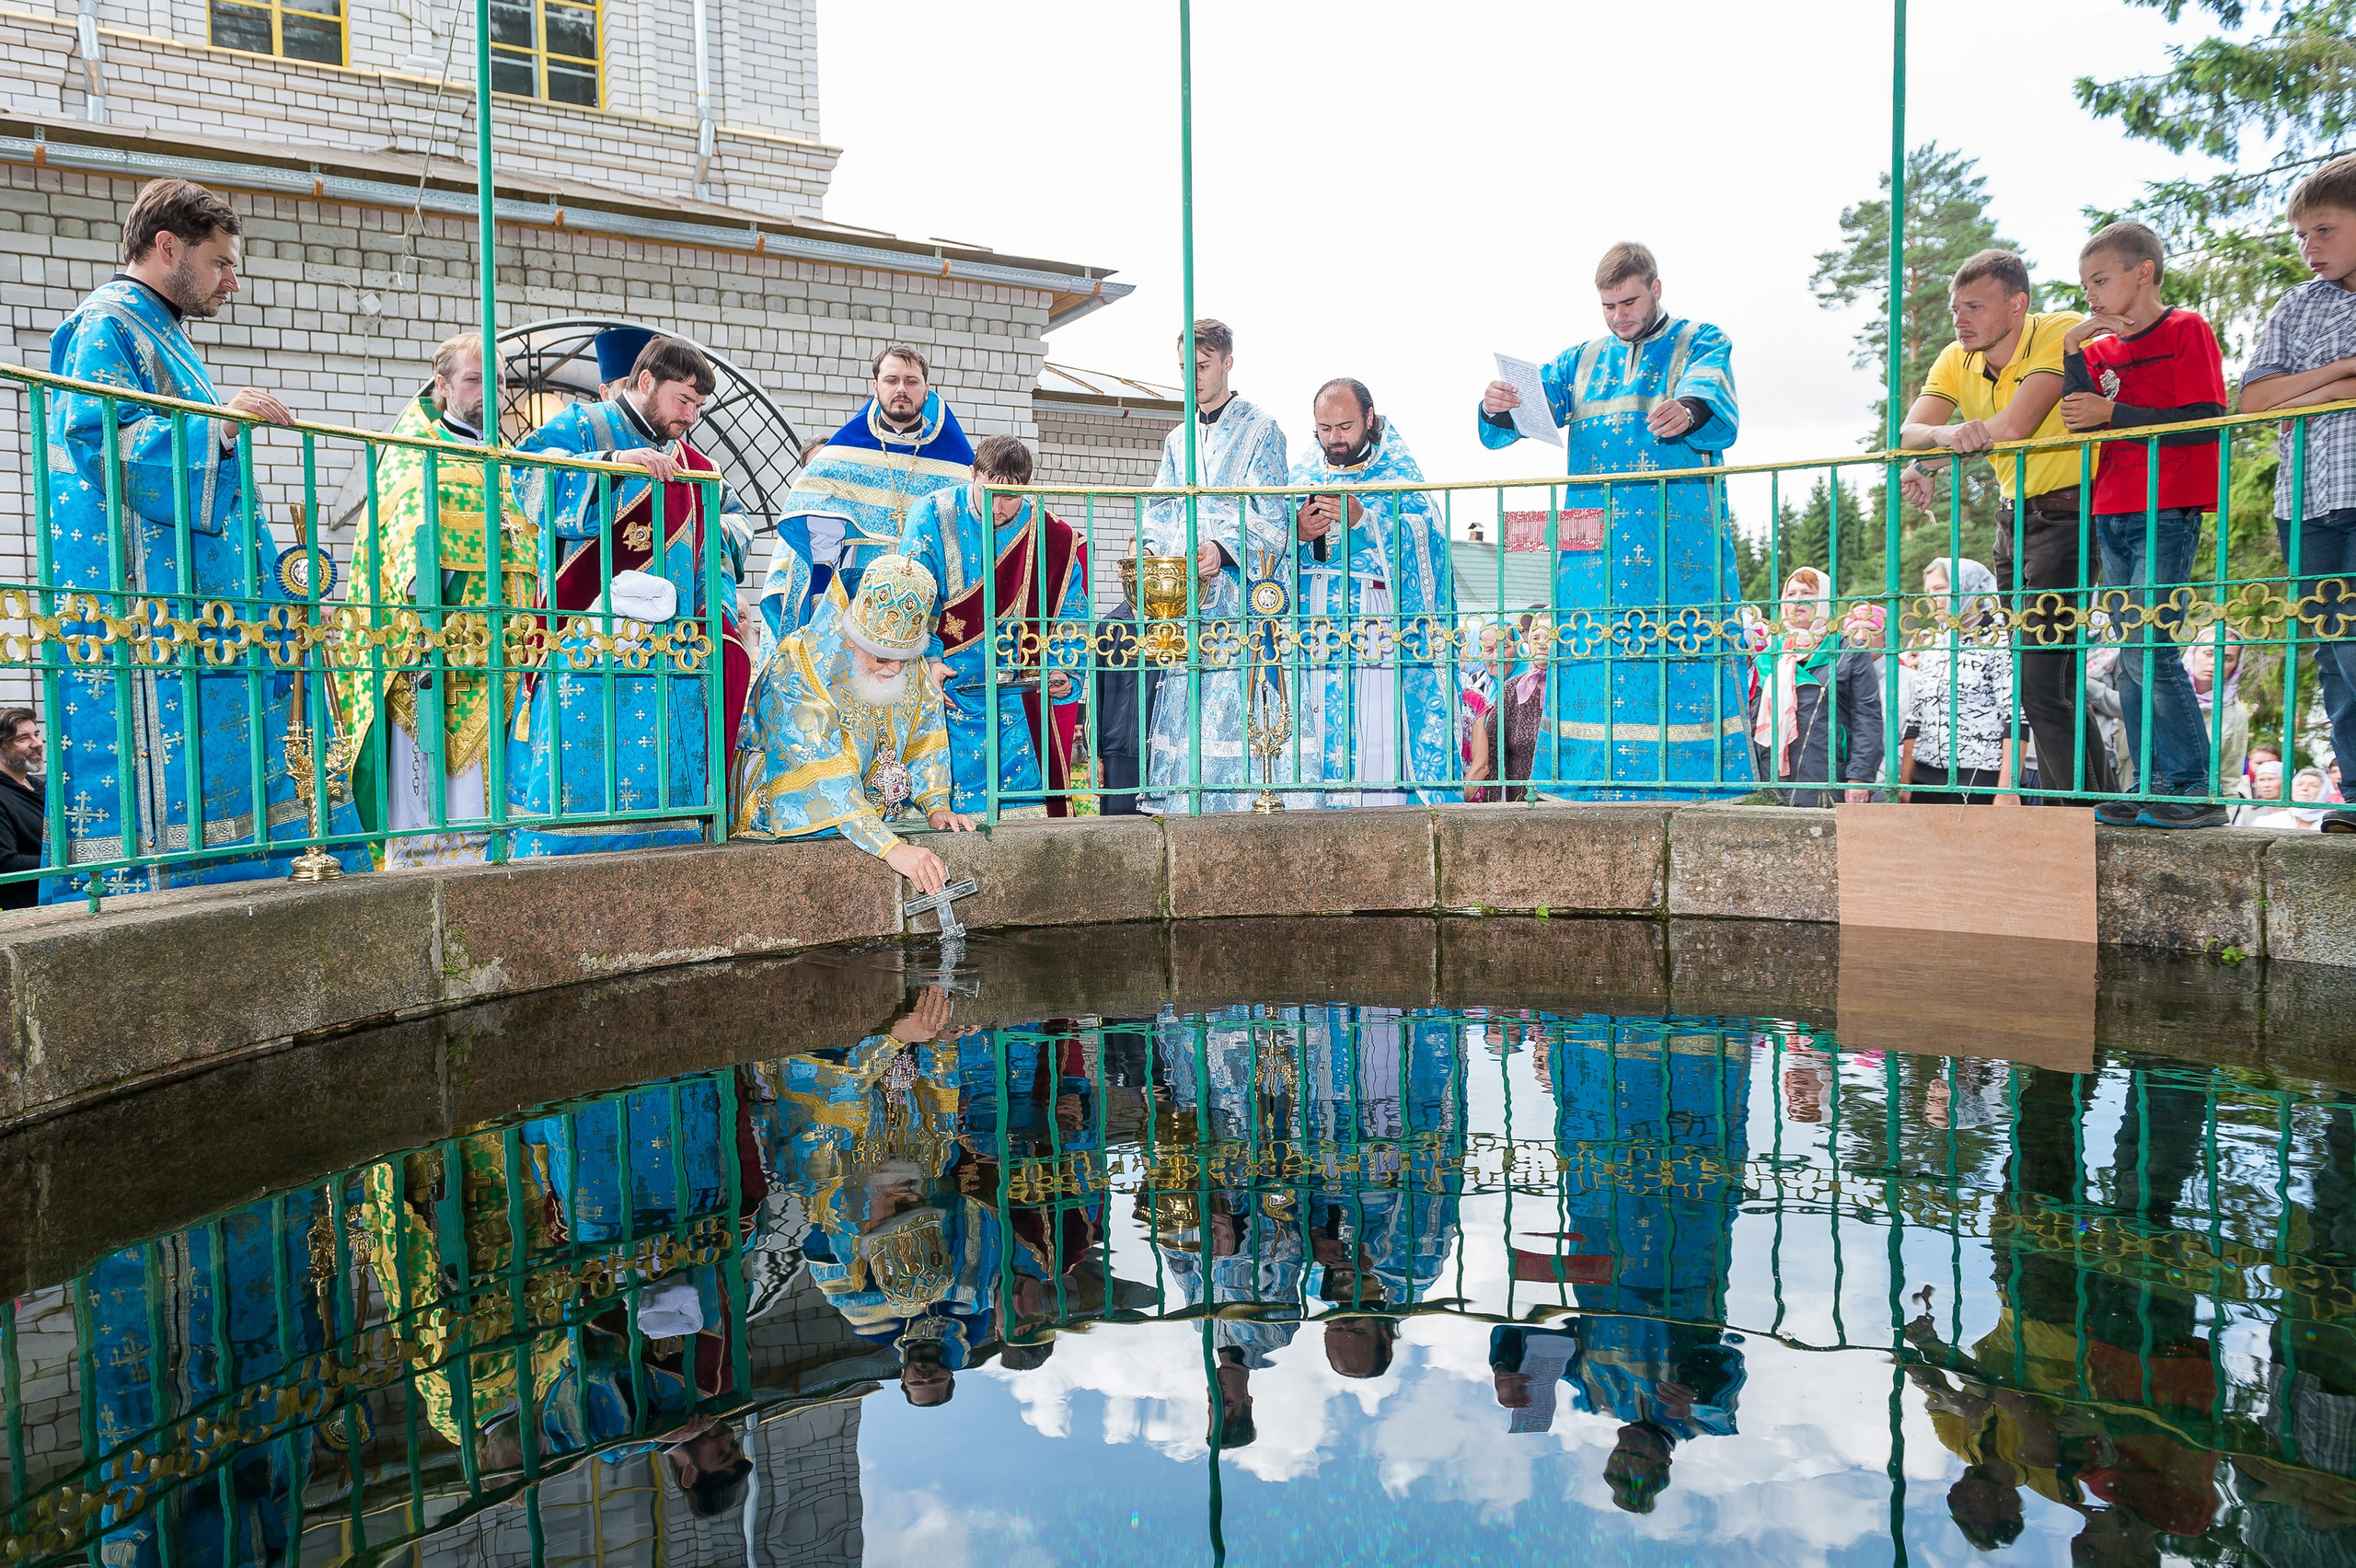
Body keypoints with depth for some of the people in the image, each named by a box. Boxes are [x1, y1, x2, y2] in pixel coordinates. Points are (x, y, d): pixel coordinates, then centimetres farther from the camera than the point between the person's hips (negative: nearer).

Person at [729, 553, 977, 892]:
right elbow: (824, 780, -34)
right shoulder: (794, 675, -24)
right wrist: (890, 847, -43)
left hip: (872, 823, 6)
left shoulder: (913, 670, -4)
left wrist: (937, 808, -4)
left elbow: (924, 736, 12)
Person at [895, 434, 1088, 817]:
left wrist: (1062, 669, -5)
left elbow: (1071, 611, 10)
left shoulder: (1046, 535, 2)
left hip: (1014, 694, 2)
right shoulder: (933, 516, -5)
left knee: (1022, 797, -1)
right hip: (946, 686, -2)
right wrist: (928, 660, -16)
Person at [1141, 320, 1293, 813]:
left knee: (1225, 711, -13)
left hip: (1232, 593, -5)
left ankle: (1229, 808, -10)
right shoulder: (1178, 440, 24)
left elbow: (1271, 517, -6)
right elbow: (1159, 515, 18)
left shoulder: (1259, 430, 5)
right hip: (1179, 600, 5)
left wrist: (1224, 550, -24)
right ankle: (1172, 806, 2)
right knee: (1176, 712, 0)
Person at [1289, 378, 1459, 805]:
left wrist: (1365, 521, -20)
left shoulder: (1398, 469, 8)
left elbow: (1429, 540, -7)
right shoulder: (1304, 474, 18)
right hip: (1311, 627, 3)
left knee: (1376, 741, -12)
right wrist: (1296, 533, -12)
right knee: (1314, 740, -4)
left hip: (1375, 631, -3)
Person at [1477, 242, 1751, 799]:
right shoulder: (1581, 361, 22)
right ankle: (1592, 783, -3)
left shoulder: (1700, 342, 11)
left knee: (1683, 656, -9)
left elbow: (1718, 412, -11)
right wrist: (1497, 407, -14)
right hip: (1596, 536, 3)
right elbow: (1523, 416, 11)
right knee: (1595, 660, -4)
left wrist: (1687, 411, -35)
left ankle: (1689, 782, -6)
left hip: (1679, 532, -3)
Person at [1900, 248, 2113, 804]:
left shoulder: (2062, 331, -15)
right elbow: (1909, 432, -7)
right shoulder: (1956, 361, 5)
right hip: (2016, 514, 8)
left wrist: (1942, 447, -14)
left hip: (2066, 510, -8)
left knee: (2042, 677, -16)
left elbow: (2015, 425, -27)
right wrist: (1944, 434, -30)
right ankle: (2062, 801, 25)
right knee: (2035, 673, 13)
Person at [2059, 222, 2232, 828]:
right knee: (2130, 660, 6)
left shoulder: (2186, 330, -2)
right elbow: (2077, 420, 1)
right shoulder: (2101, 350, 16)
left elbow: (2205, 423, -11)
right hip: (2112, 515, 7)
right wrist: (2074, 350, -5)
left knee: (2149, 651, -14)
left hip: (2167, 511, -7)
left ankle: (2196, 790, -7)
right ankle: (2153, 788, 11)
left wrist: (2112, 414, -12)